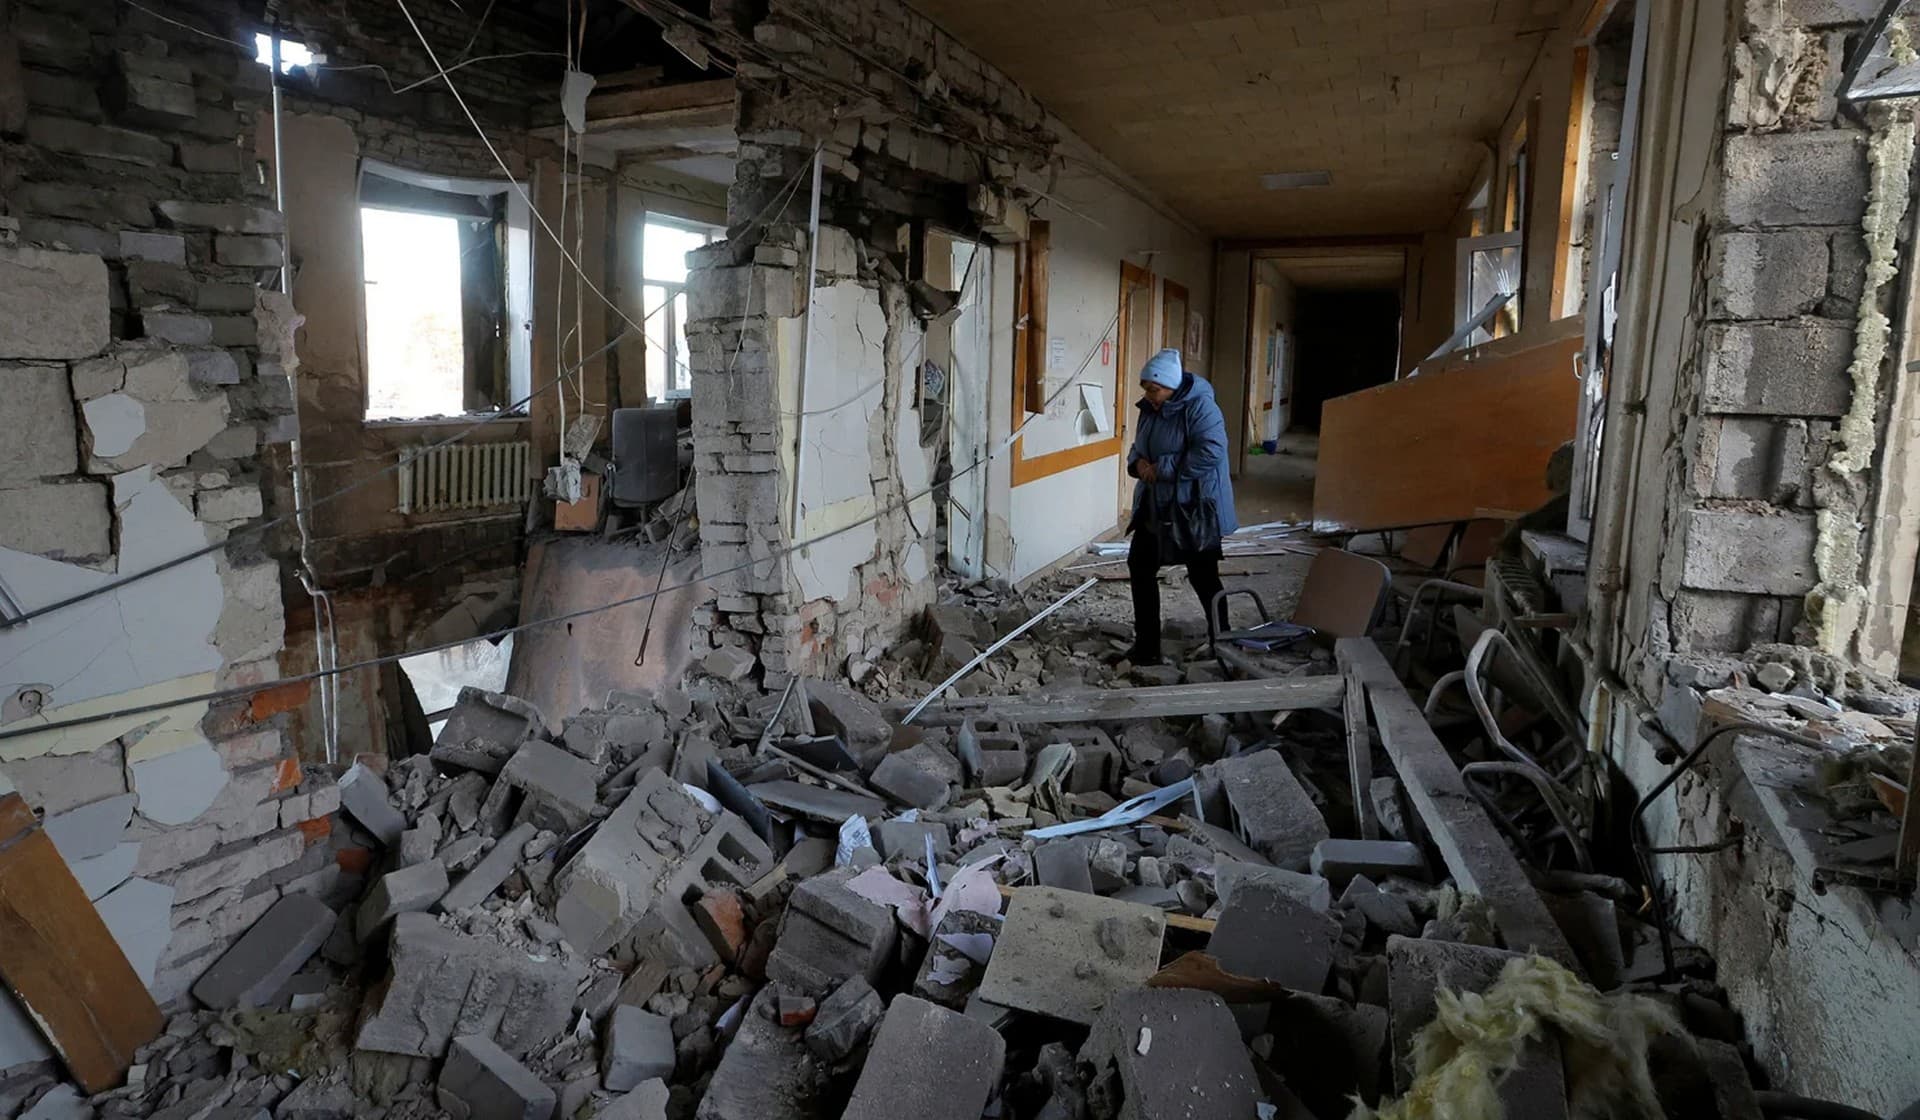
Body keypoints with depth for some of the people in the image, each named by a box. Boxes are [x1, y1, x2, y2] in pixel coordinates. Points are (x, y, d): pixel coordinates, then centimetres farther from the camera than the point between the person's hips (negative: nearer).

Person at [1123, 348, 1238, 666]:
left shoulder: (1199, 407, -18)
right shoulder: (1150, 408, 7)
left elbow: (1210, 452, -28)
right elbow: (1138, 446, 17)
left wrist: (1163, 468, -24)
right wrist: (1138, 462, -7)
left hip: (1193, 510, -8)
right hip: (1155, 508, 8)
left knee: (1203, 578, 1)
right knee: (1140, 568, 10)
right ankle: (1146, 643, 21)